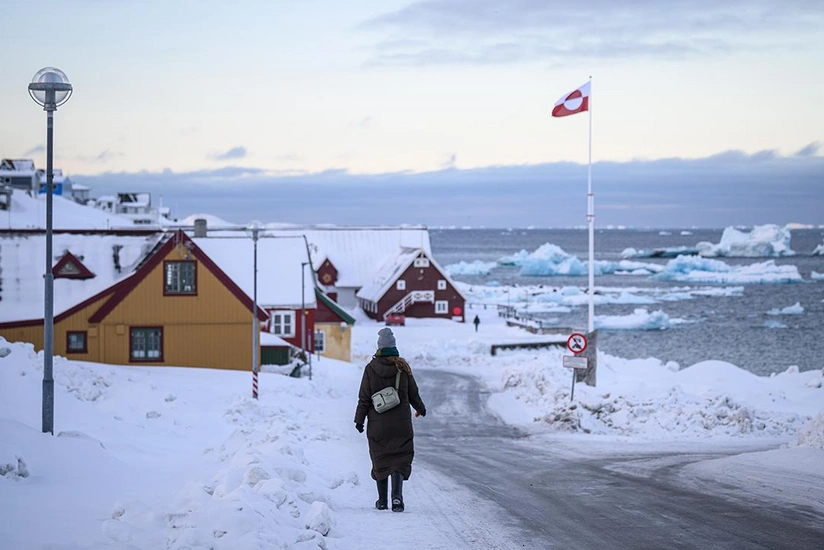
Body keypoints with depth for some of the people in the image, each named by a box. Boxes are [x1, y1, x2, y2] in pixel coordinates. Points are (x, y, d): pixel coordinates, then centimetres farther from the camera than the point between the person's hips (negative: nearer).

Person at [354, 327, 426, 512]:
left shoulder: (371, 368, -6)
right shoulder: (403, 367, -3)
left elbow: (364, 397, -3)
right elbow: (413, 393, 7)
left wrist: (359, 419, 6)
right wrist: (420, 408, 26)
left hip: (377, 424, 0)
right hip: (401, 424, 0)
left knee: (380, 460, 11)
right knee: (400, 459, 1)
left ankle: (382, 500, 16)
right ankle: (397, 496, -18)